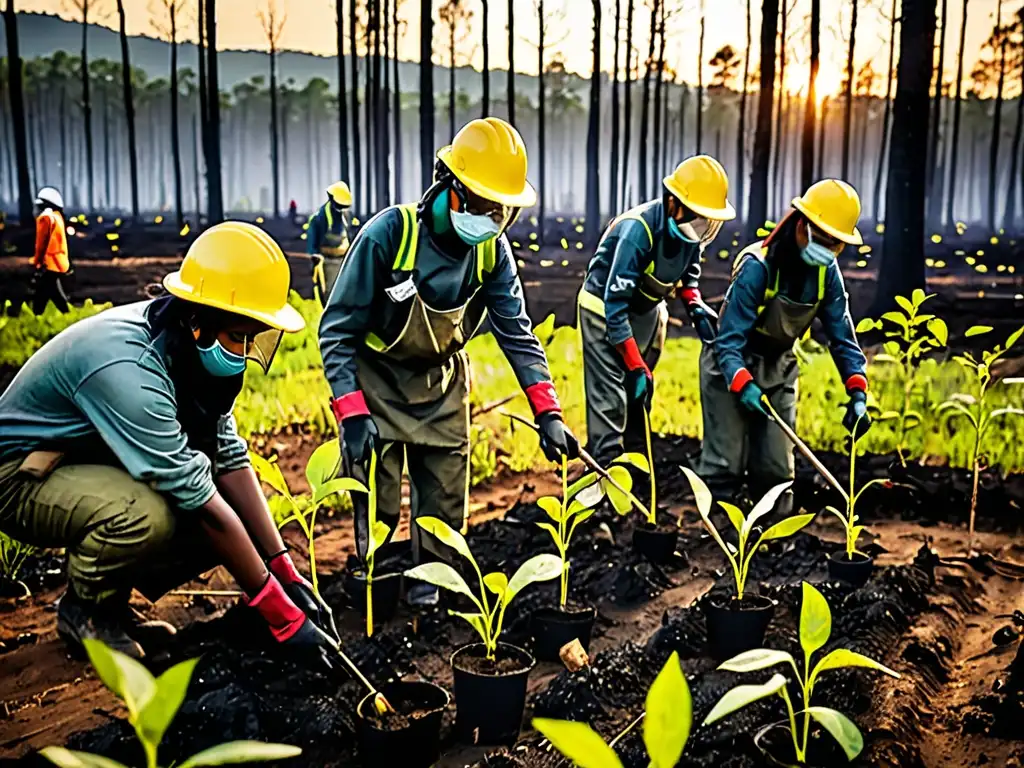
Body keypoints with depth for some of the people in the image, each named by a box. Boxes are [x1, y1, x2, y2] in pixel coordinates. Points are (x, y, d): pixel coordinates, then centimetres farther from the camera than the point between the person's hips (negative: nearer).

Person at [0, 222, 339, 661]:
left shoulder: (188, 347, -10)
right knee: (147, 514, -36)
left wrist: (285, 571, -12)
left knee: (230, 515, -9)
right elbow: (200, 500, -33)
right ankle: (84, 609, -5)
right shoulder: (127, 369, -35)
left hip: (99, 465, 8)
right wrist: (277, 610, -27)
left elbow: (230, 459, -8)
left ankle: (110, 599, 10)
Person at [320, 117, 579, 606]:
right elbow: (338, 329, -22)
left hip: (442, 381, 4)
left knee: (445, 492, 7)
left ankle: (429, 582, 30)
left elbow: (517, 332, -8)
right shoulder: (388, 234, -27)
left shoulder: (492, 250, -14)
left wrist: (547, 413, -16)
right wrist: (352, 413, -29)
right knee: (376, 499, -1)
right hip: (377, 377, -4)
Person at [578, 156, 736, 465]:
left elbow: (688, 273, 11)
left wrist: (694, 304, -11)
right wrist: (636, 366, -32)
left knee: (641, 394, 11)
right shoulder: (638, 230, -33)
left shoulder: (689, 230, -11)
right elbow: (615, 305, -33)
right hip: (604, 307, -7)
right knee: (610, 395, -13)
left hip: (647, 309, 7)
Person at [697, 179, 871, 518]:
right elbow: (729, 338, -29)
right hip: (731, 366, -5)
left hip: (778, 369, 6)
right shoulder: (757, 266, -27)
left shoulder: (826, 272, -8)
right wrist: (742, 385, -45)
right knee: (726, 463, -6)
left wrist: (857, 393, -18)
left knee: (776, 466, 5)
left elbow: (842, 334, -6)